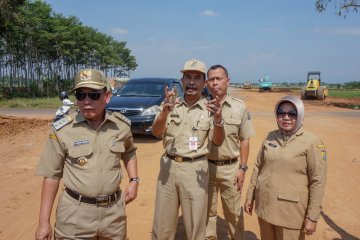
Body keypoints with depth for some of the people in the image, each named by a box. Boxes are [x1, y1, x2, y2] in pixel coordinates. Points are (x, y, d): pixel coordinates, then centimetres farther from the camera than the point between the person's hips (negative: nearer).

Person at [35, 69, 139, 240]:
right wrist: (44, 221, -5)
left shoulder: (122, 125, -3)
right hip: (76, 213, -2)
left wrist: (134, 180, 5)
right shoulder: (61, 130, -11)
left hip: (114, 210, 3)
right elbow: (52, 175, -5)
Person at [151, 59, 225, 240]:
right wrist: (165, 112, -30)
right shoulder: (170, 105, 2)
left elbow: (218, 141, -8)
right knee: (162, 225, 13)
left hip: (195, 169, -1)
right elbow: (156, 132, -9)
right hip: (168, 166, 2)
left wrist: (218, 120, -30)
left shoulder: (210, 108, -1)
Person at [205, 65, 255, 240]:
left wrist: (242, 168, -3)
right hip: (206, 166, 0)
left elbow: (244, 140, 1)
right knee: (207, 210, 16)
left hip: (230, 167, 0)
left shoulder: (239, 107, -3)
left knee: (233, 211, 16)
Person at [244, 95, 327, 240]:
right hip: (264, 205, 4)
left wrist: (312, 217, -11)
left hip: (291, 211, -4)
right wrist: (250, 196, 11)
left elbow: (318, 182, -11)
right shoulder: (270, 137, 2)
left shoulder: (311, 142, -11)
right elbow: (258, 167, 9)